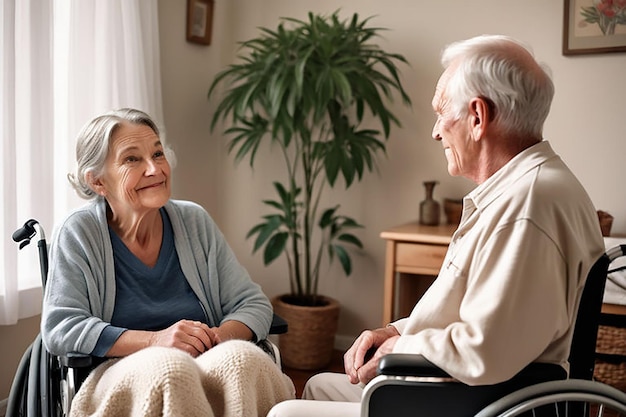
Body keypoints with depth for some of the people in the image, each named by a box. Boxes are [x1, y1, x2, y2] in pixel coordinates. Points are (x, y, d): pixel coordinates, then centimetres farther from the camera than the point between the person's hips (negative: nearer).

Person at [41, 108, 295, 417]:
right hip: (121, 379, -3)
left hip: (208, 366, 4)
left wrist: (221, 336, -15)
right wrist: (154, 340, -20)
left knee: (243, 356, -31)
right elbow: (59, 328, -9)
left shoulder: (195, 222, 7)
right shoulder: (77, 234, -1)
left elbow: (254, 304, 8)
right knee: (169, 367, -38)